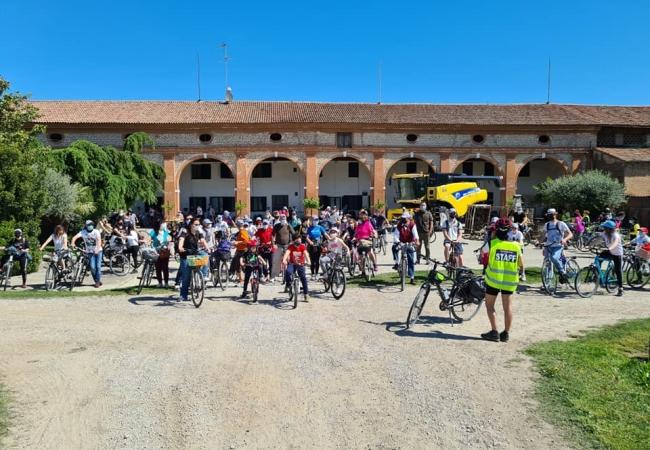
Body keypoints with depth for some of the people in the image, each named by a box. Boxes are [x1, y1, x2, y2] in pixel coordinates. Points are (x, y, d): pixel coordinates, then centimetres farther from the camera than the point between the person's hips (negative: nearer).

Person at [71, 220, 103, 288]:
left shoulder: (96, 232, -10)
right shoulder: (83, 232, -6)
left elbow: (99, 240, -21)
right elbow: (75, 237, -19)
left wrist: (97, 249, -34)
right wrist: (72, 243, -39)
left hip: (98, 251, -1)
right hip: (90, 252, 1)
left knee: (98, 266, -5)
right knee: (92, 267, -7)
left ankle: (98, 281, 8)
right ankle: (97, 281, 11)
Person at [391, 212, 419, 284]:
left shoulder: (412, 225, -9)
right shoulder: (399, 225, -7)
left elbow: (415, 233, -23)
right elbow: (396, 235, -14)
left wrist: (416, 240, -42)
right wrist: (397, 241, -33)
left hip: (410, 244, -1)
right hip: (401, 243, 1)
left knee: (411, 261, -1)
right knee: (394, 247, -32)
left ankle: (412, 278, 6)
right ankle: (396, 263, -17)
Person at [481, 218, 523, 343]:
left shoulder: (493, 243, -12)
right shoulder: (516, 246, -4)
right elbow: (520, 264, 3)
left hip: (493, 279, -3)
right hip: (510, 281, 3)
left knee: (489, 305, 10)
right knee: (507, 306, 13)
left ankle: (494, 332, 4)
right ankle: (506, 333, 18)